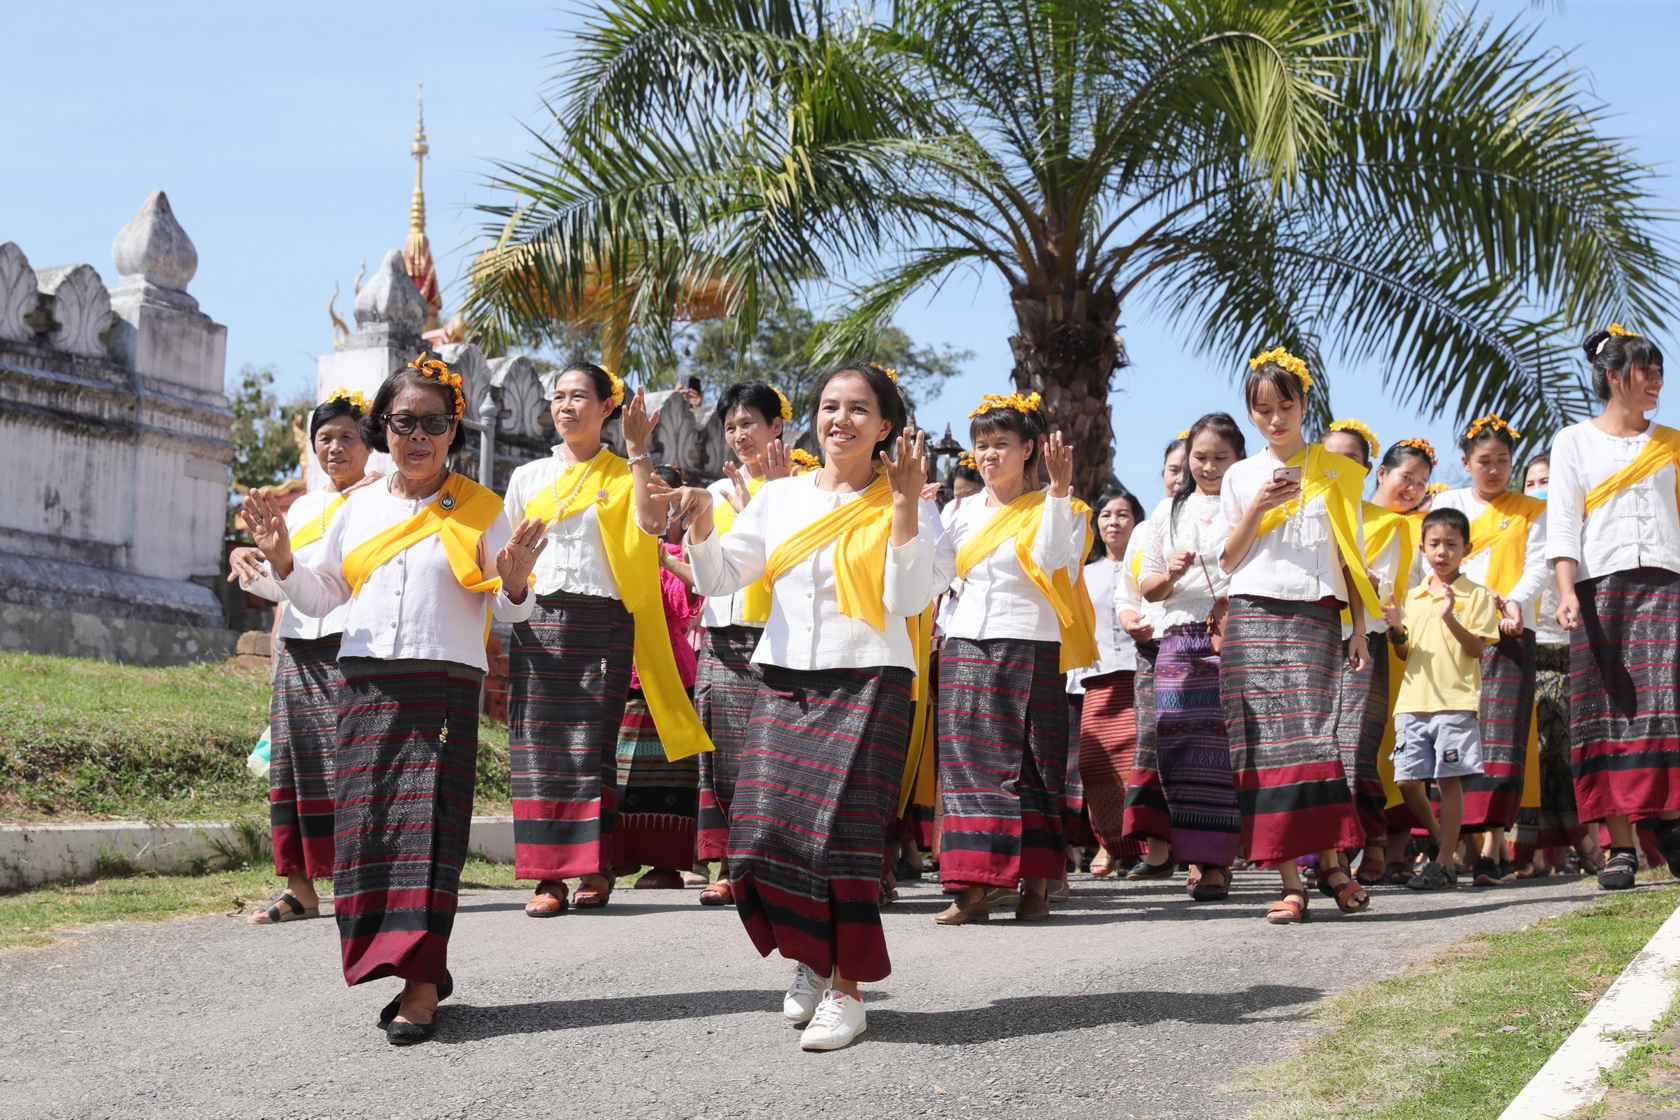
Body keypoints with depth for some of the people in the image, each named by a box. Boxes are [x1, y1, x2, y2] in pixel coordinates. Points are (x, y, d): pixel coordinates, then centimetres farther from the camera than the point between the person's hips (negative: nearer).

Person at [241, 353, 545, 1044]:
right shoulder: (359, 508, 14)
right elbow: (320, 597, 18)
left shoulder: (479, 512, 6)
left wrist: (515, 581, -18)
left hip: (446, 685, -3)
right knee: (366, 822, -2)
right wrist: (281, 559, -1)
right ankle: (419, 968, 8)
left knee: (426, 823, -10)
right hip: (365, 682, 4)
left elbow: (511, 612, 4)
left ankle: (421, 986, -11)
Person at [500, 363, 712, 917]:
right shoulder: (527, 478, 16)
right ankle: (547, 876, -3)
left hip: (602, 622, -2)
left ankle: (596, 870, 2)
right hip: (537, 621, 2)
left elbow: (651, 522, -13)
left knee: (591, 744, -7)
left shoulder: (624, 475, 8)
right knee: (537, 745, -5)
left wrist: (638, 450, -14)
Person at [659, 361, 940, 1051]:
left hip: (868, 683, -4)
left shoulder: (906, 506, 2)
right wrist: (701, 524, -6)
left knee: (840, 834, -9)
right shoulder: (781, 497, 13)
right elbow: (718, 577, 13)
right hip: (784, 683, 4)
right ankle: (810, 955, 21)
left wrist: (905, 504, -16)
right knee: (763, 832, -3)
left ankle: (847, 989, 2)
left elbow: (910, 599, -11)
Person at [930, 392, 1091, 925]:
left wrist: (1059, 490, -17)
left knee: (1029, 764, -3)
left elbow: (1051, 559, -15)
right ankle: (973, 889, -4)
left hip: (1029, 647, -4)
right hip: (965, 646, 4)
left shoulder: (1050, 508, 4)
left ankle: (1036, 885, 2)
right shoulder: (962, 511, 16)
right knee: (968, 761, -3)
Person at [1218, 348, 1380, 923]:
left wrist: (1360, 626, 5)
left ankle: (1331, 863, -7)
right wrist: (1257, 509, -6)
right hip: (1253, 615, 1)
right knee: (1265, 742, -7)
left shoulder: (1334, 471, 12)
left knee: (1312, 732, -16)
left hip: (1315, 615, -1)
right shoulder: (1241, 477, 13)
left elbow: (1351, 553, 12)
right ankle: (1290, 880, -7)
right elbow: (1228, 561, 10)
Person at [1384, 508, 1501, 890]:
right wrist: (1397, 629, -4)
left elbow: (1477, 649, -7)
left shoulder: (1476, 596, 2)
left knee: (1449, 780, -5)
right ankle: (1443, 840, 23)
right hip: (1413, 701, 5)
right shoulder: (1414, 597, 16)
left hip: (1456, 701, -5)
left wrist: (1451, 619, -21)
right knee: (1407, 780, 1)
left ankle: (1444, 863, 0)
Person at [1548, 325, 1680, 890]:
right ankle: (1620, 845, -6)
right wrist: (1566, 592, -12)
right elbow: (1562, 524, 2)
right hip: (1600, 588, -2)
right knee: (1609, 712, -6)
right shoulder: (1574, 442, 11)